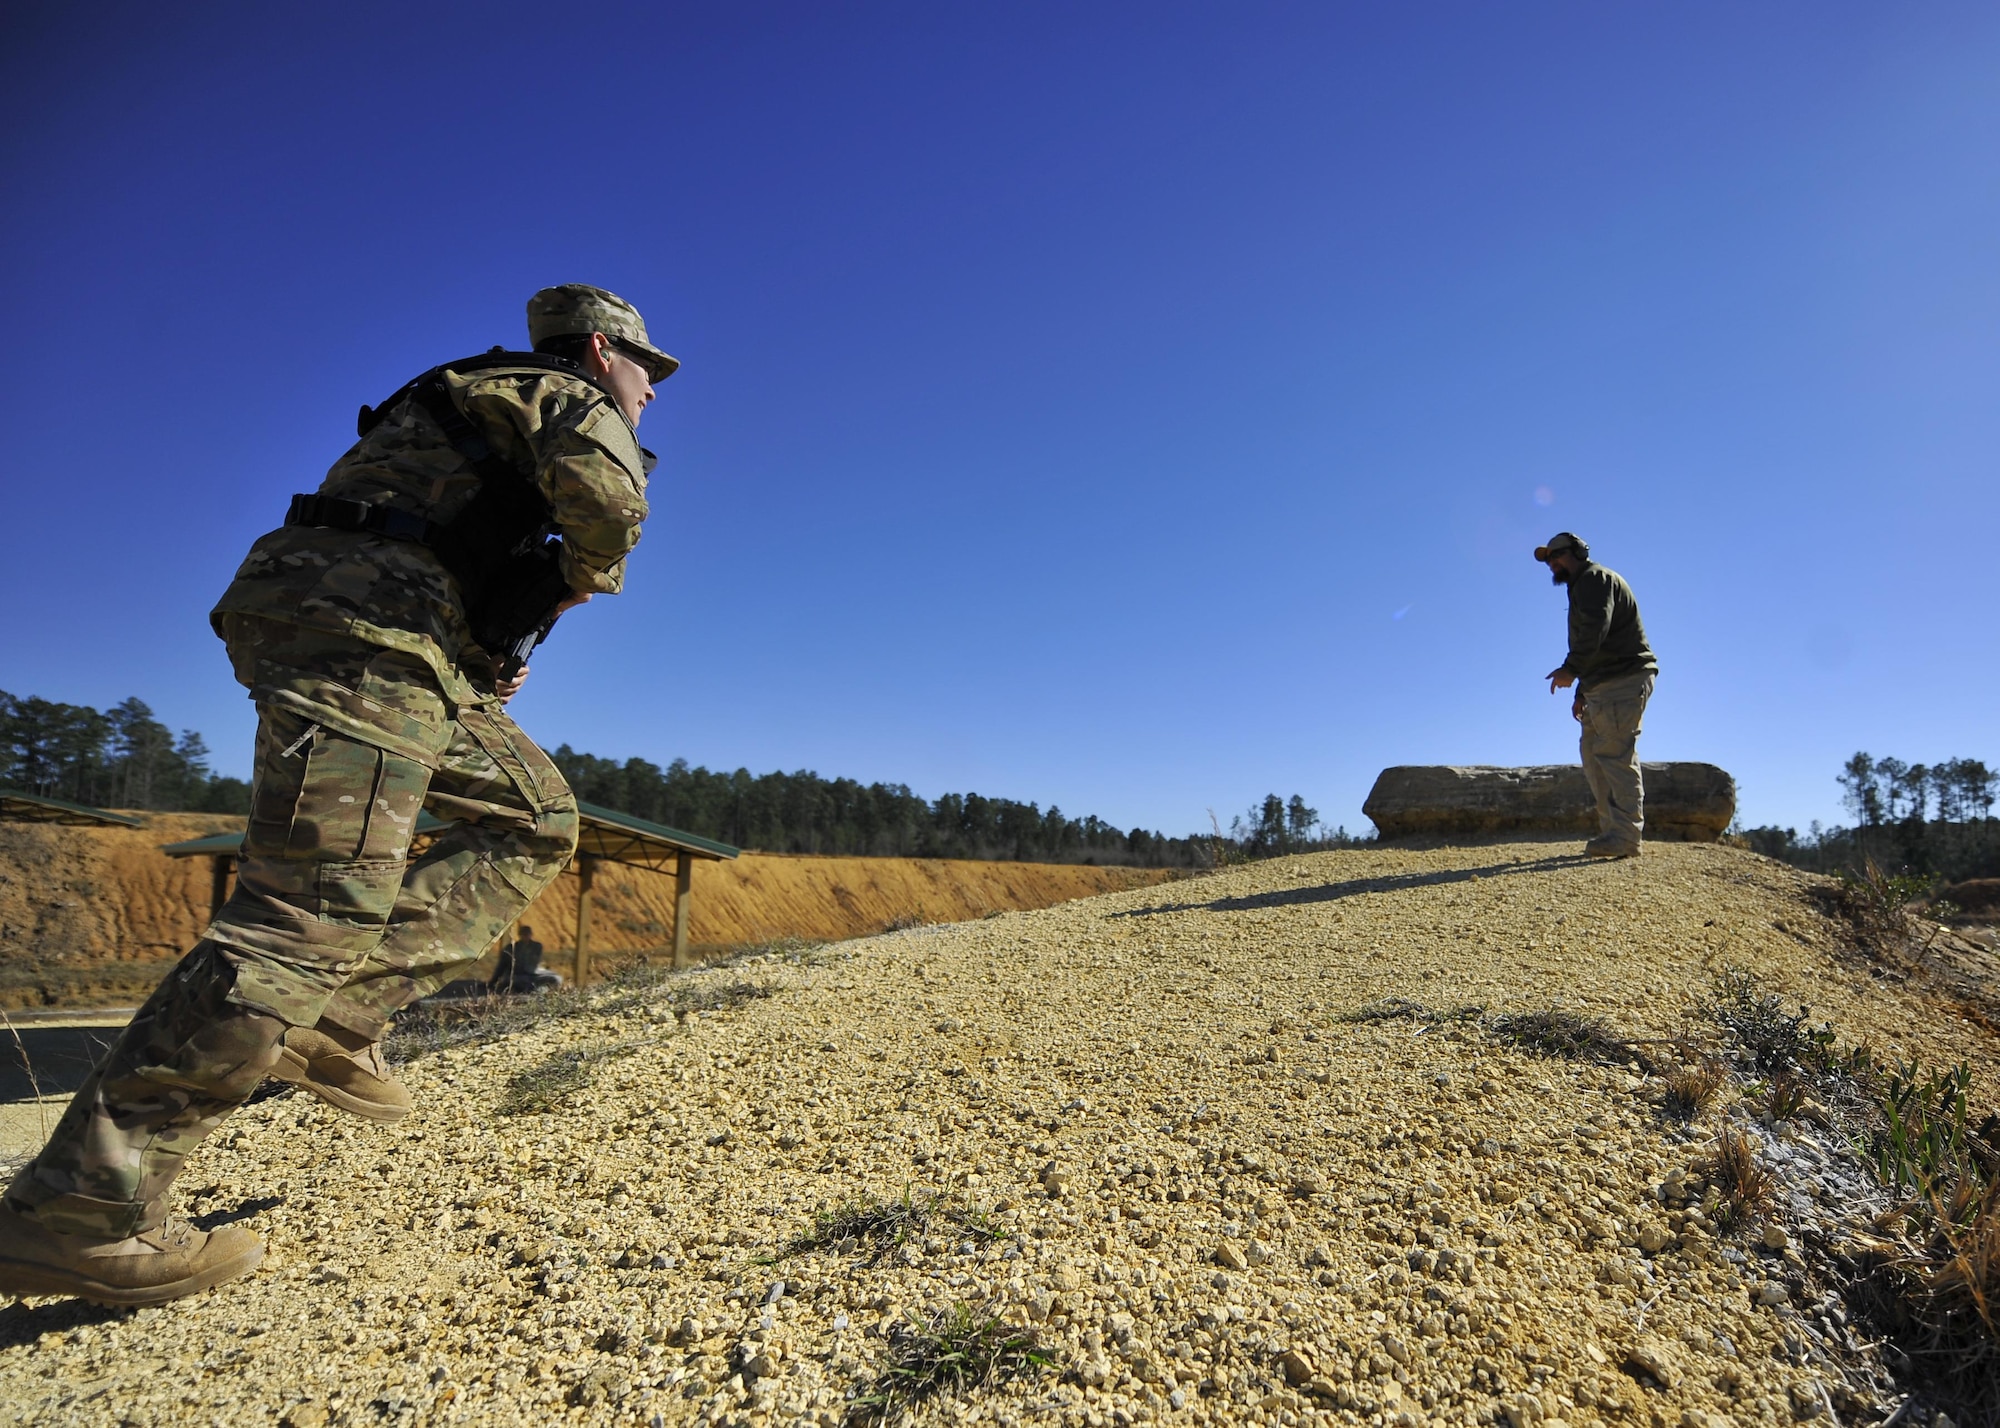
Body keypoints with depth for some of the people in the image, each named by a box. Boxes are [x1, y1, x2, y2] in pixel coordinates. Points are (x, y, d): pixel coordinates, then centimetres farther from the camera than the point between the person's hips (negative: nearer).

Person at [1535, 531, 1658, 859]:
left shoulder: (1594, 578, -5)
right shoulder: (1583, 586, 26)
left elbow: (1595, 631, -22)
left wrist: (1570, 669, -25)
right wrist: (1582, 692, 24)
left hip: (1623, 682, -11)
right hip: (1602, 687, 11)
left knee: (1616, 756, -14)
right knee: (1594, 755, 9)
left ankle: (1625, 837, -15)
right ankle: (1613, 831, 11)